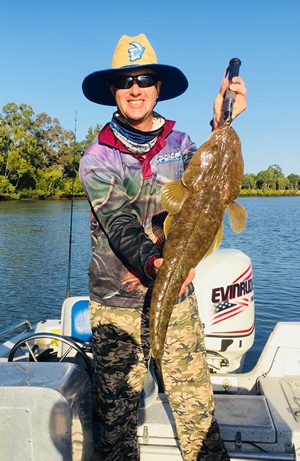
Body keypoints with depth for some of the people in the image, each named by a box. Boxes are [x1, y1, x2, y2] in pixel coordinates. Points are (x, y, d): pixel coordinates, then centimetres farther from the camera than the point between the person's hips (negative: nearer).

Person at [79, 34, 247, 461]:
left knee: (197, 409, 5)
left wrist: (221, 126, -28)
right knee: (116, 412, 11)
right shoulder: (97, 157, -3)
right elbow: (118, 223, -16)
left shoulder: (180, 143, 4)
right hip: (115, 304, -1)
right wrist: (152, 263, -35)